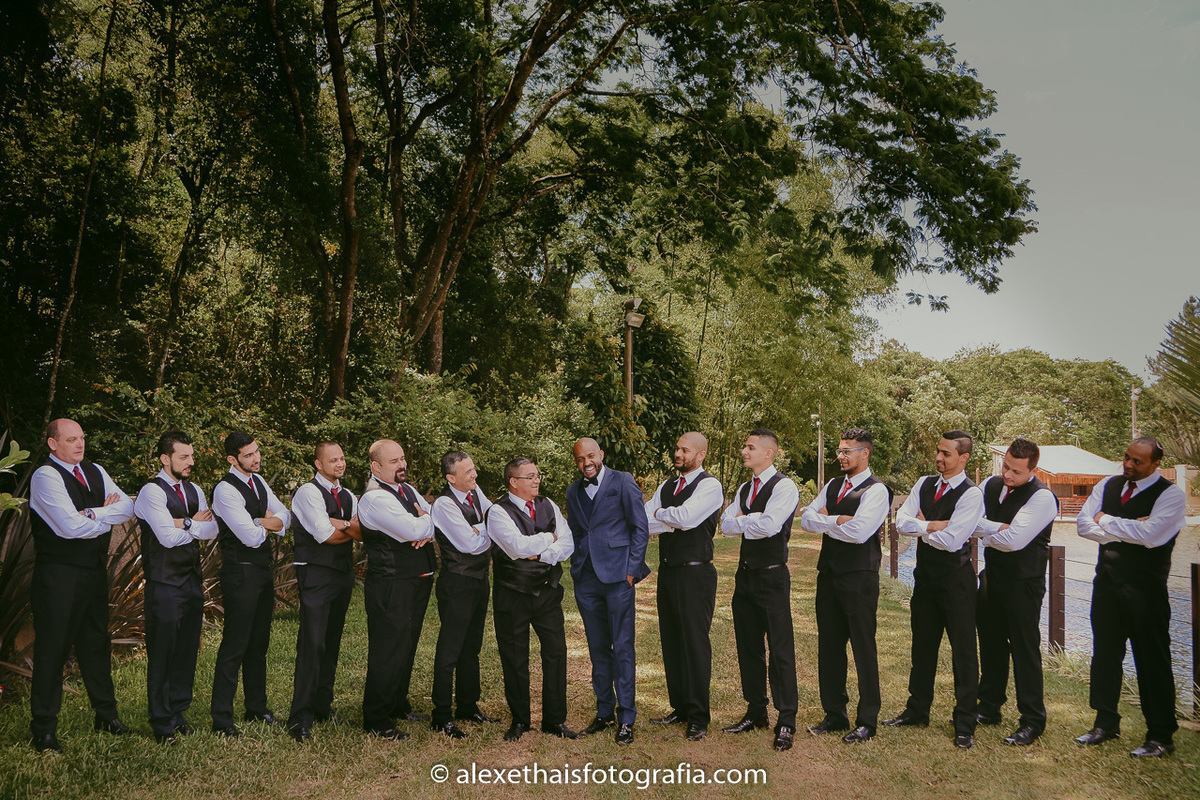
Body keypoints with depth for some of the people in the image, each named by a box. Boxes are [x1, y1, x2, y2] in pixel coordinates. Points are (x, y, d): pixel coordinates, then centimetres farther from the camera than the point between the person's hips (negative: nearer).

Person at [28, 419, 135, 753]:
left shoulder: (95, 472, 11)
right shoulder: (45, 476, -12)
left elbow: (128, 507, 1)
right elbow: (71, 527, -21)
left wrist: (94, 514, -15)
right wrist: (108, 517, -6)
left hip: (95, 571, 7)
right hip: (58, 574, -7)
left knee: (96, 642, 16)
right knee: (52, 649, 0)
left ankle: (105, 713, 29)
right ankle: (44, 728, 12)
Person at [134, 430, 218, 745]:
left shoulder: (195, 491, 14)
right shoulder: (152, 492, -9)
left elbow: (212, 531, 2)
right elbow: (168, 537, -19)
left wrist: (185, 524, -12)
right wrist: (196, 524, -4)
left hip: (193, 580, 7)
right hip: (165, 583, -7)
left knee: (188, 650, 11)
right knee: (162, 653, 0)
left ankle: (178, 712, 24)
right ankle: (162, 723, 10)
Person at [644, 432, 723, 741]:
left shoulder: (710, 486, -8)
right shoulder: (665, 487, 14)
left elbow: (686, 517, -22)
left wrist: (659, 514, -6)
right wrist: (672, 520, -11)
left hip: (695, 574, -7)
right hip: (667, 572, 7)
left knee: (695, 643, -3)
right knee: (671, 642, 12)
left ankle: (698, 717, 7)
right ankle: (680, 707, 25)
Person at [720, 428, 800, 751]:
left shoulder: (784, 487, -10)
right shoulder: (744, 489, 15)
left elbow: (769, 525, -23)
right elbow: (726, 525, 5)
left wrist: (742, 520, -7)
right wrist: (752, 521, -11)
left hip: (772, 576, -8)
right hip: (746, 575, 8)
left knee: (781, 649, -4)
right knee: (748, 646, 13)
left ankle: (786, 721, 4)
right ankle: (755, 712, 24)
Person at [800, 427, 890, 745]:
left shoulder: (876, 490, -9)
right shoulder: (832, 486, 14)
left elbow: (859, 532, -22)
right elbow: (806, 519, 5)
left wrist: (825, 521, -7)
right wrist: (837, 520, -11)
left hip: (859, 578, -7)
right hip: (829, 575, 7)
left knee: (863, 649, 1)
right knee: (829, 647, 12)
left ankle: (867, 721, 11)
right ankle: (835, 714, 24)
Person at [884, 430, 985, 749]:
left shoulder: (971, 494, -14)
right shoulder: (924, 484, 6)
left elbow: (951, 541, -23)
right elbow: (902, 520, -5)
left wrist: (921, 528, -8)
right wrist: (932, 526, -18)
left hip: (956, 578, -6)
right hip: (925, 574, 7)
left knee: (963, 650, 1)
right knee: (922, 645, 16)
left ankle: (965, 724, 11)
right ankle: (917, 710, 30)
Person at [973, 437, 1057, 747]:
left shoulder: (1042, 497, -17)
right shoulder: (991, 485, 4)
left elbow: (1013, 540, -25)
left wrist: (982, 531, -9)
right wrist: (996, 529, -16)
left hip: (1023, 584, -7)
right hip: (992, 576, 7)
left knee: (1024, 649, 0)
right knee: (991, 643, 15)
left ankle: (1032, 721, 13)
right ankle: (989, 708, 30)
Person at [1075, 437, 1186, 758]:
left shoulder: (1170, 494, -9)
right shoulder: (1108, 485, 7)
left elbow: (1149, 534, -23)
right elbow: (1084, 524, -2)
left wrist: (1106, 520, -11)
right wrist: (1127, 532, -13)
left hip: (1145, 587, -6)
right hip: (1107, 581, 6)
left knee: (1152, 659, 1)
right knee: (1104, 653, 13)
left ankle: (1161, 735, 14)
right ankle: (1106, 723, 27)